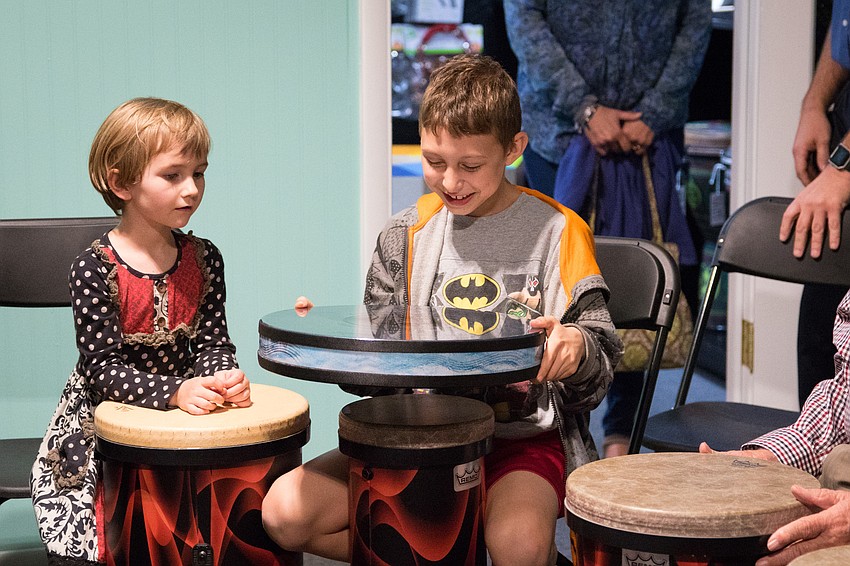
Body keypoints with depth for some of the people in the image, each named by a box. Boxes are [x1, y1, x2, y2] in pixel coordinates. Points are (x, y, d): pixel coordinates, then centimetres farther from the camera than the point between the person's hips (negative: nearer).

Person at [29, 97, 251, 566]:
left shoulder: (203, 259, 0)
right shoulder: (94, 269, -15)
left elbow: (211, 341, 0)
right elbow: (103, 369, -18)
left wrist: (222, 377, -23)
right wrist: (176, 391, -31)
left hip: (186, 412, 4)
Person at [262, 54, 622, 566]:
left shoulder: (555, 232, -4)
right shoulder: (407, 235, 6)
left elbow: (598, 361, -6)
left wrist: (575, 347, -29)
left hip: (525, 438, -4)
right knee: (286, 511, -13)